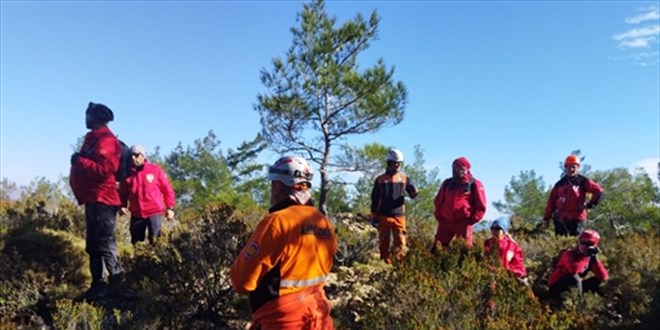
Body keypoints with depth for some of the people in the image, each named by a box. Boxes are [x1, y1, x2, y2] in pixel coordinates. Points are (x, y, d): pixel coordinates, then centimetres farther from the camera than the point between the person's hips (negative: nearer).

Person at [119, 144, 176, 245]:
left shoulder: (155, 170, -1)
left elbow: (167, 189, 3)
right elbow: (123, 193, 16)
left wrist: (170, 207, -1)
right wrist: (122, 206, -1)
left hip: (154, 213, -3)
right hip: (136, 215, 4)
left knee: (155, 241, -6)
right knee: (136, 242, 9)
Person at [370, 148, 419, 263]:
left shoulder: (404, 178, 5)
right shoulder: (380, 179, 3)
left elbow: (413, 195, 5)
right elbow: (374, 200, 6)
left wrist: (413, 191, -20)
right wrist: (374, 216, 3)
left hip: (399, 216, 0)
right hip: (383, 217, 0)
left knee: (400, 243, -4)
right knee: (384, 243, 7)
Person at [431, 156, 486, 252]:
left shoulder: (474, 185, 1)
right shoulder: (447, 183, 12)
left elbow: (481, 207, 0)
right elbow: (438, 202, 19)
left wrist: (471, 221, -7)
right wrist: (439, 217, 8)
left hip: (463, 224, -3)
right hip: (445, 222, 4)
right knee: (436, 248, 1)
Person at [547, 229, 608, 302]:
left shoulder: (590, 257, 0)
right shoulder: (569, 253, -17)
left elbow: (604, 277, -10)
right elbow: (574, 269, -40)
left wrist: (595, 259, -18)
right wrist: (586, 257, -29)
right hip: (557, 288, -6)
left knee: (598, 280, -2)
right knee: (574, 277, -33)